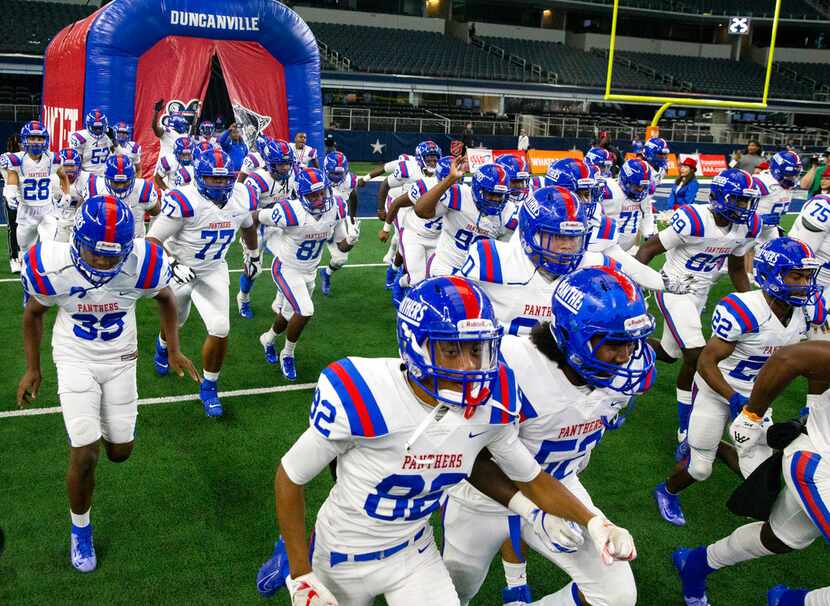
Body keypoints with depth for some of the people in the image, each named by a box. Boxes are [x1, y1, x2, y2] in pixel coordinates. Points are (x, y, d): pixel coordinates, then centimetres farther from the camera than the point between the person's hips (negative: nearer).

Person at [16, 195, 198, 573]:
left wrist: (174, 351, 0)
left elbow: (165, 299, -2)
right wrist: (32, 369, 5)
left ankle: (97, 423, 45)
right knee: (84, 456, -8)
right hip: (75, 360, -1)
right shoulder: (51, 266, -26)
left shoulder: (143, 263, -26)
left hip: (120, 359, 2)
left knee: (120, 452, 8)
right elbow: (33, 314, -3)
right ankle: (80, 528, 20)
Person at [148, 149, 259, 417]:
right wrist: (171, 265, -36)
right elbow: (153, 240, -24)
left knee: (220, 330, -8)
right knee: (175, 320, 23)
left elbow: (248, 226, 12)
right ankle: (162, 346, 61)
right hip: (181, 268, -3)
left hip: (214, 269, 3)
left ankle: (209, 387, 14)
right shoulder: (186, 201, -30)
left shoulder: (243, 198, -13)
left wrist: (253, 255, 24)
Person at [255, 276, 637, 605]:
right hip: (346, 555, -3)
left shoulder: (489, 403, -19)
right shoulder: (361, 399, -33)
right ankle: (294, 560, 49)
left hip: (415, 551, 4)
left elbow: (530, 475, 0)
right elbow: (290, 477, -19)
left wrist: (593, 522, -12)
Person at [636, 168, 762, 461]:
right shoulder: (693, 220, -25)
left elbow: (736, 268, 11)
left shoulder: (747, 228, -4)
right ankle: (686, 431, -4)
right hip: (674, 290, -8)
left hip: (699, 294, 8)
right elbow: (649, 248, -18)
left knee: (669, 353, 15)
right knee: (696, 357, -16)